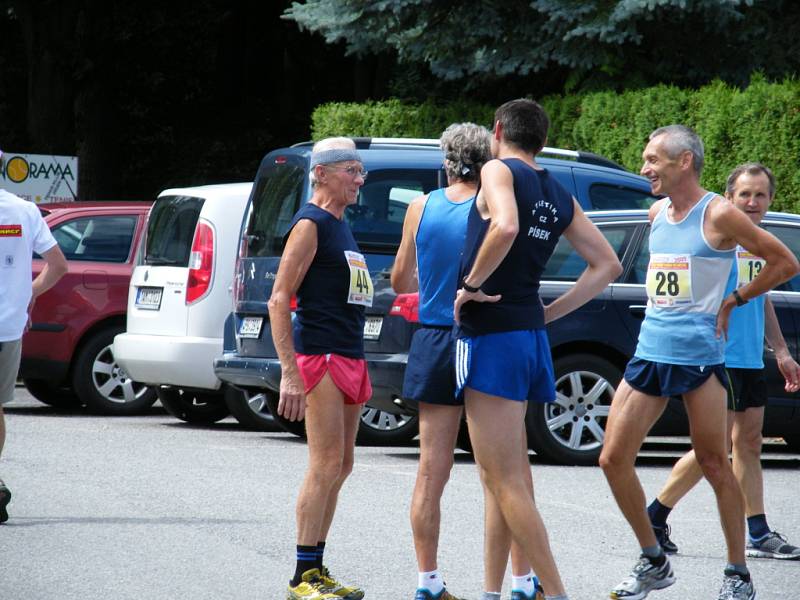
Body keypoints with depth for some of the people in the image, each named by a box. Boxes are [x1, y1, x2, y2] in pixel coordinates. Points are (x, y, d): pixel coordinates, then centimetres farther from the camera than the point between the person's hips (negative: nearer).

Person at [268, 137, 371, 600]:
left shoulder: (341, 226, 19)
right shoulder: (310, 224, -8)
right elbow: (279, 300, -14)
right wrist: (290, 372, -21)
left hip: (349, 359, 9)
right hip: (319, 357, -9)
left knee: (340, 466, 10)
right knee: (327, 464, -12)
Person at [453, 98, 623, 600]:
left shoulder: (499, 170, -7)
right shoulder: (560, 197, 15)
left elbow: (505, 226, -28)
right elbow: (607, 265, 17)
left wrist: (472, 284, -16)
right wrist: (548, 313, 16)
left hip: (491, 337, -8)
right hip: (530, 336, 8)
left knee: (505, 482, -9)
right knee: (508, 478, 16)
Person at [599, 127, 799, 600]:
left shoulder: (719, 215, -8)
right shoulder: (657, 213, 12)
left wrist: (733, 301, 0)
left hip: (699, 355, -7)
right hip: (650, 352, 7)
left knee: (715, 464, -1)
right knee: (614, 459, 1)